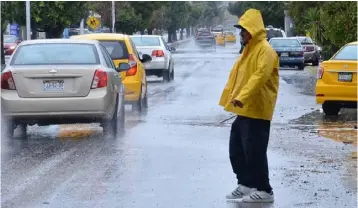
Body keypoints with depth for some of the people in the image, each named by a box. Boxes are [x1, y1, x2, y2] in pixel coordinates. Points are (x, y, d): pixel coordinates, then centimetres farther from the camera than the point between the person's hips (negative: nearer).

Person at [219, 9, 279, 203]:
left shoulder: (265, 50, -14)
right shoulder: (248, 50, 19)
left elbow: (260, 75, -28)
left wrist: (243, 96, -37)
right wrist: (230, 98, 20)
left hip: (257, 111, -10)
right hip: (244, 111, 10)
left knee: (254, 151, -8)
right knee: (236, 150, 13)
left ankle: (264, 190, -1)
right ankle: (245, 185, 22)